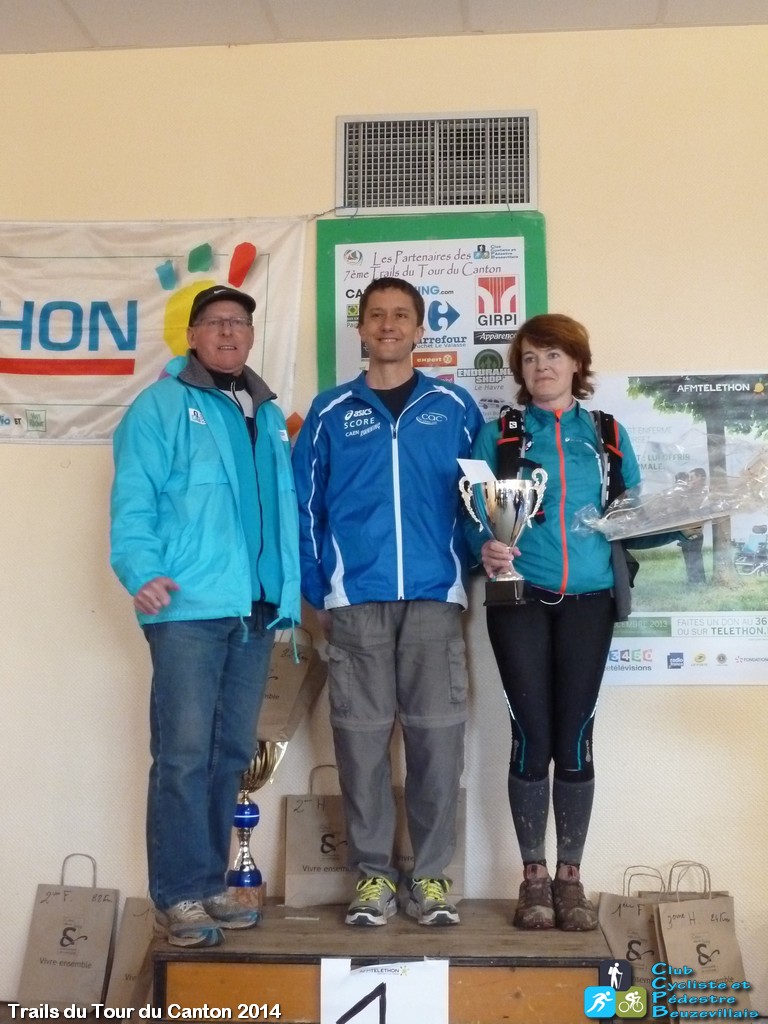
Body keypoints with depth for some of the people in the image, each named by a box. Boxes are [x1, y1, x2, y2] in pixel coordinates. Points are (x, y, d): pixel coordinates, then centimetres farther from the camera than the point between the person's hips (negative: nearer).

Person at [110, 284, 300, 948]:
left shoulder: (269, 415, 20)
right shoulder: (162, 406, 1)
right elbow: (133, 501, -9)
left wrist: (294, 588, 14)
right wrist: (142, 570, -23)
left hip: (256, 611, 7)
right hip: (189, 607, -6)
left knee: (231, 753, 11)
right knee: (184, 754, -7)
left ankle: (210, 884, 21)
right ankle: (179, 897, 3)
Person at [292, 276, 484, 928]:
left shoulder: (455, 408, 10)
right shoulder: (331, 411, 10)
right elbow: (304, 505, 8)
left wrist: (475, 570, 1)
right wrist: (317, 590, 1)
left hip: (434, 599, 0)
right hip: (356, 600, 0)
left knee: (437, 737, 0)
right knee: (361, 738, 2)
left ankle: (433, 874, 12)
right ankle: (373, 873, 14)